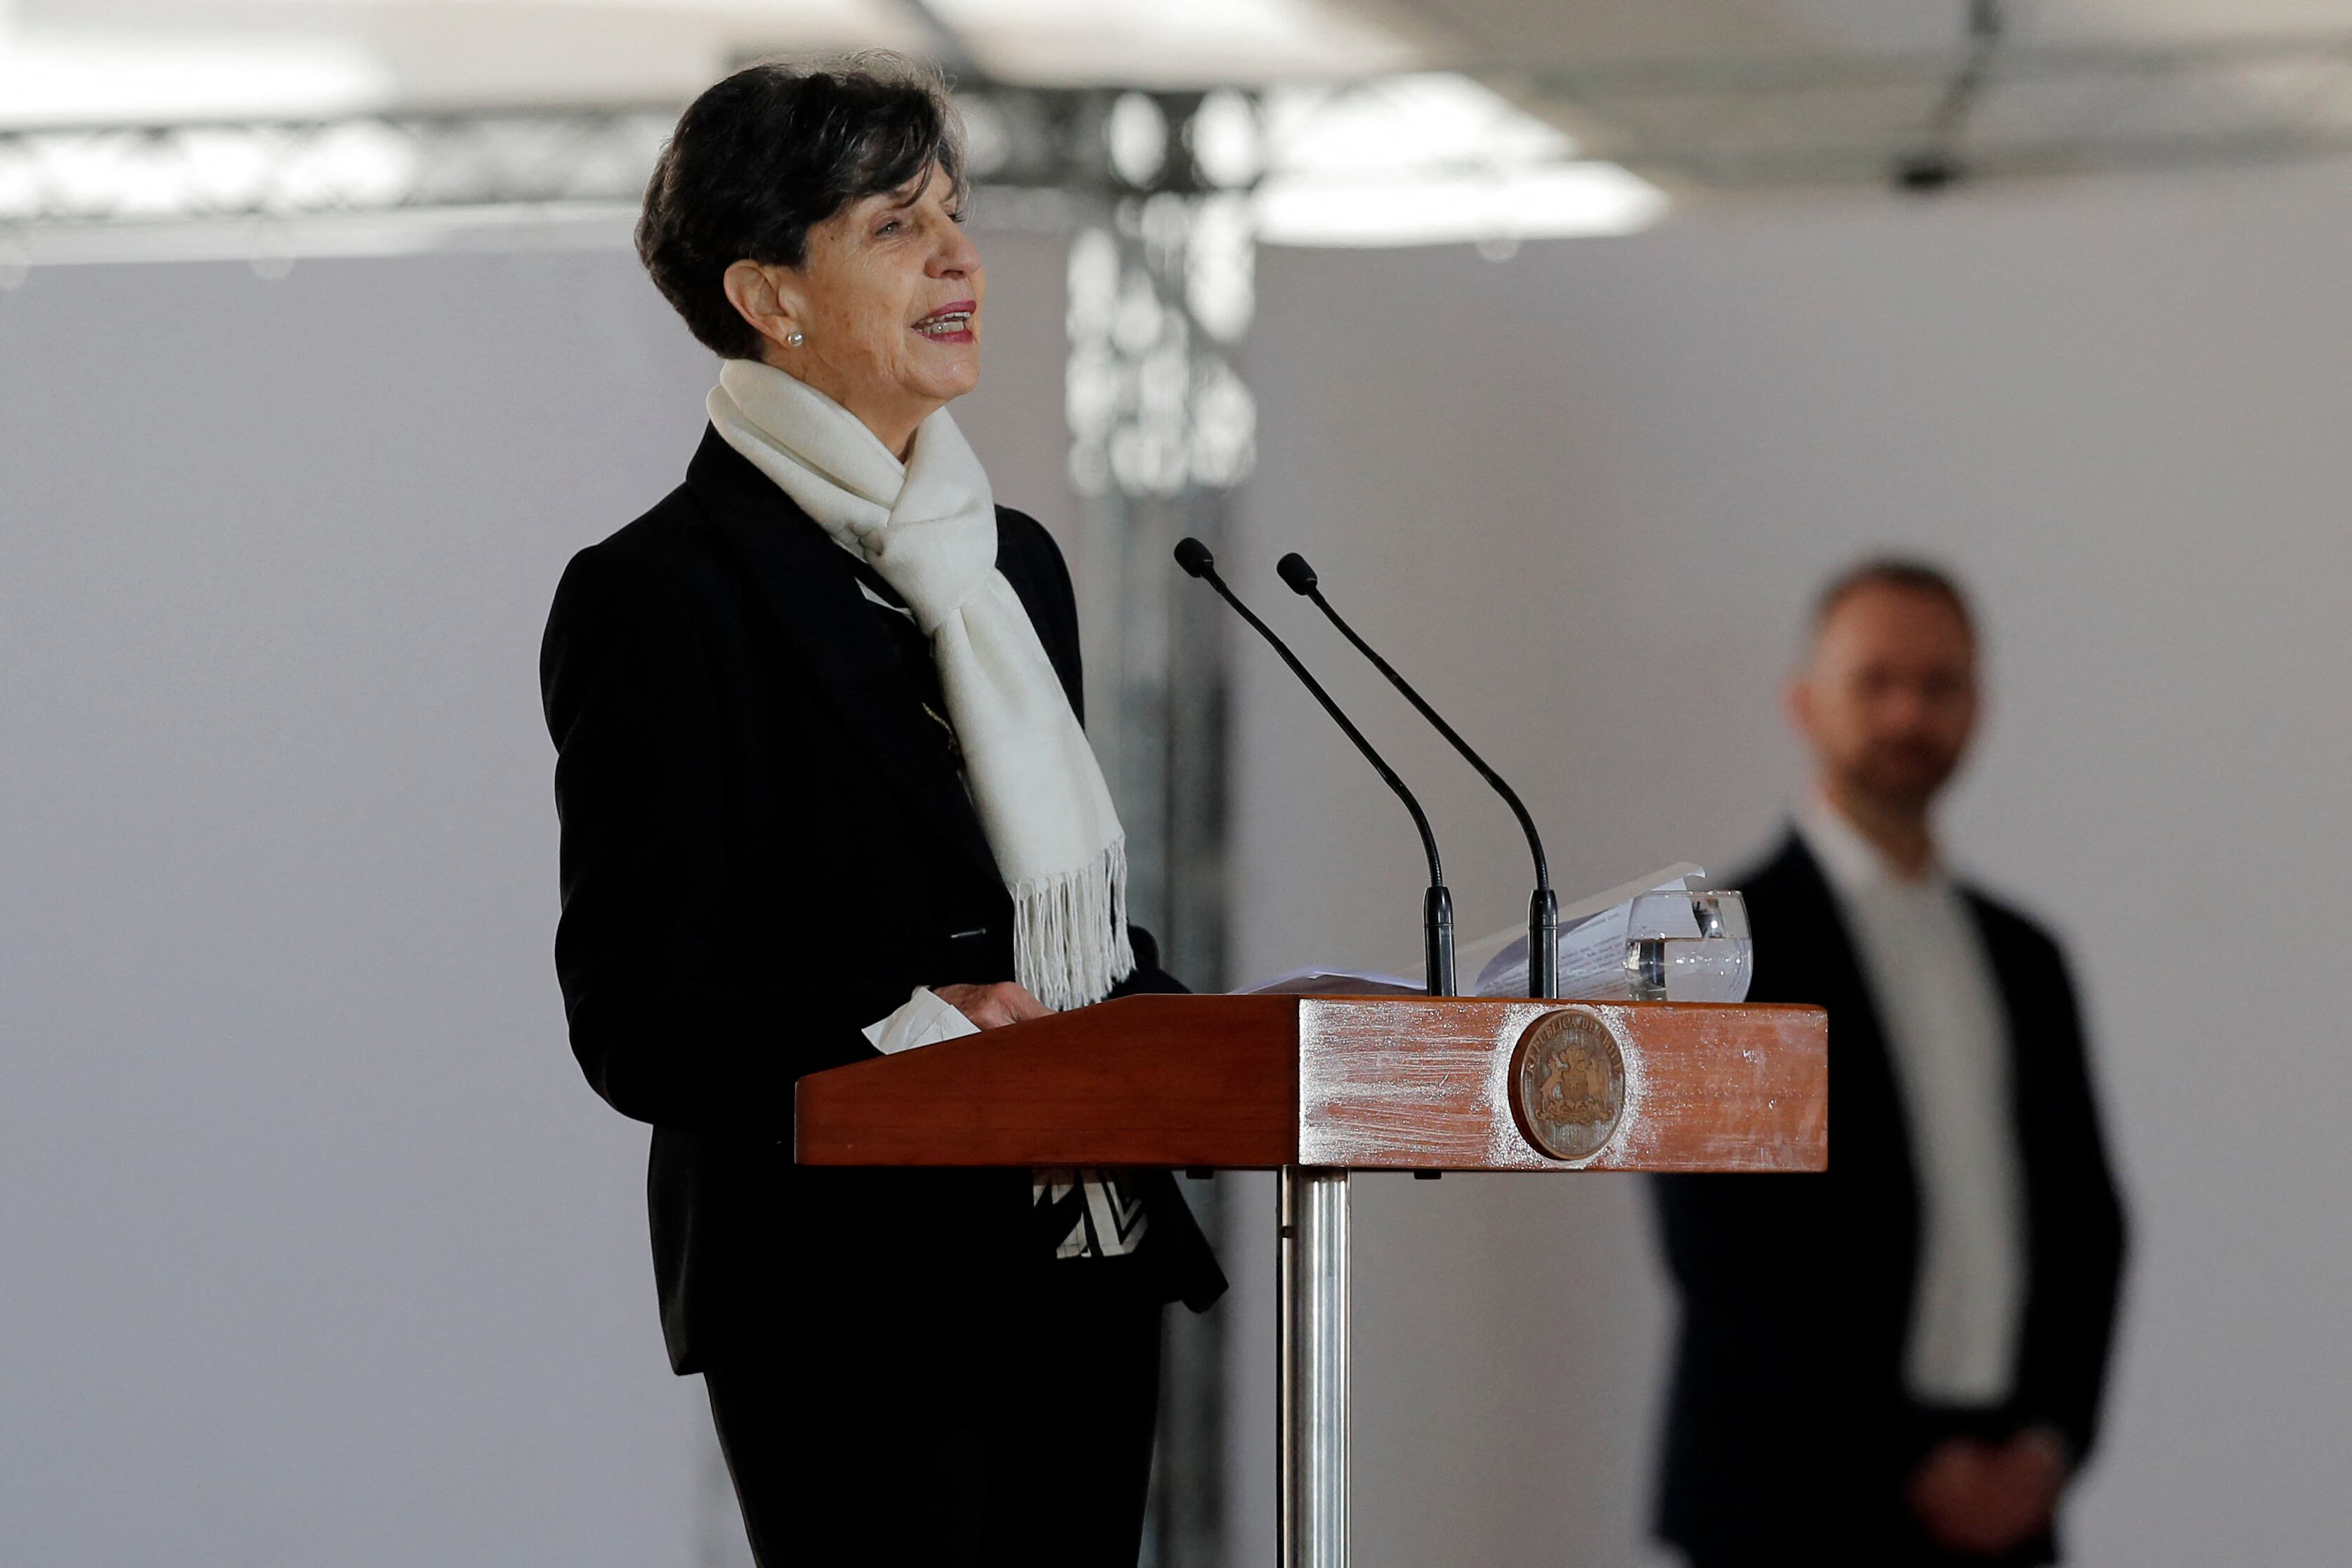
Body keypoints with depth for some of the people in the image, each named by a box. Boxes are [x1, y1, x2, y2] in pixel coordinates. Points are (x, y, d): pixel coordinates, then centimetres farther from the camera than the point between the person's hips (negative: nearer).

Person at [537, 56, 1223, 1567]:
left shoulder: (1014, 563, 17)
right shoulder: (658, 593, -7)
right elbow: (639, 1023, -12)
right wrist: (891, 1043, -24)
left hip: (1083, 1262, 7)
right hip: (846, 1306, -7)